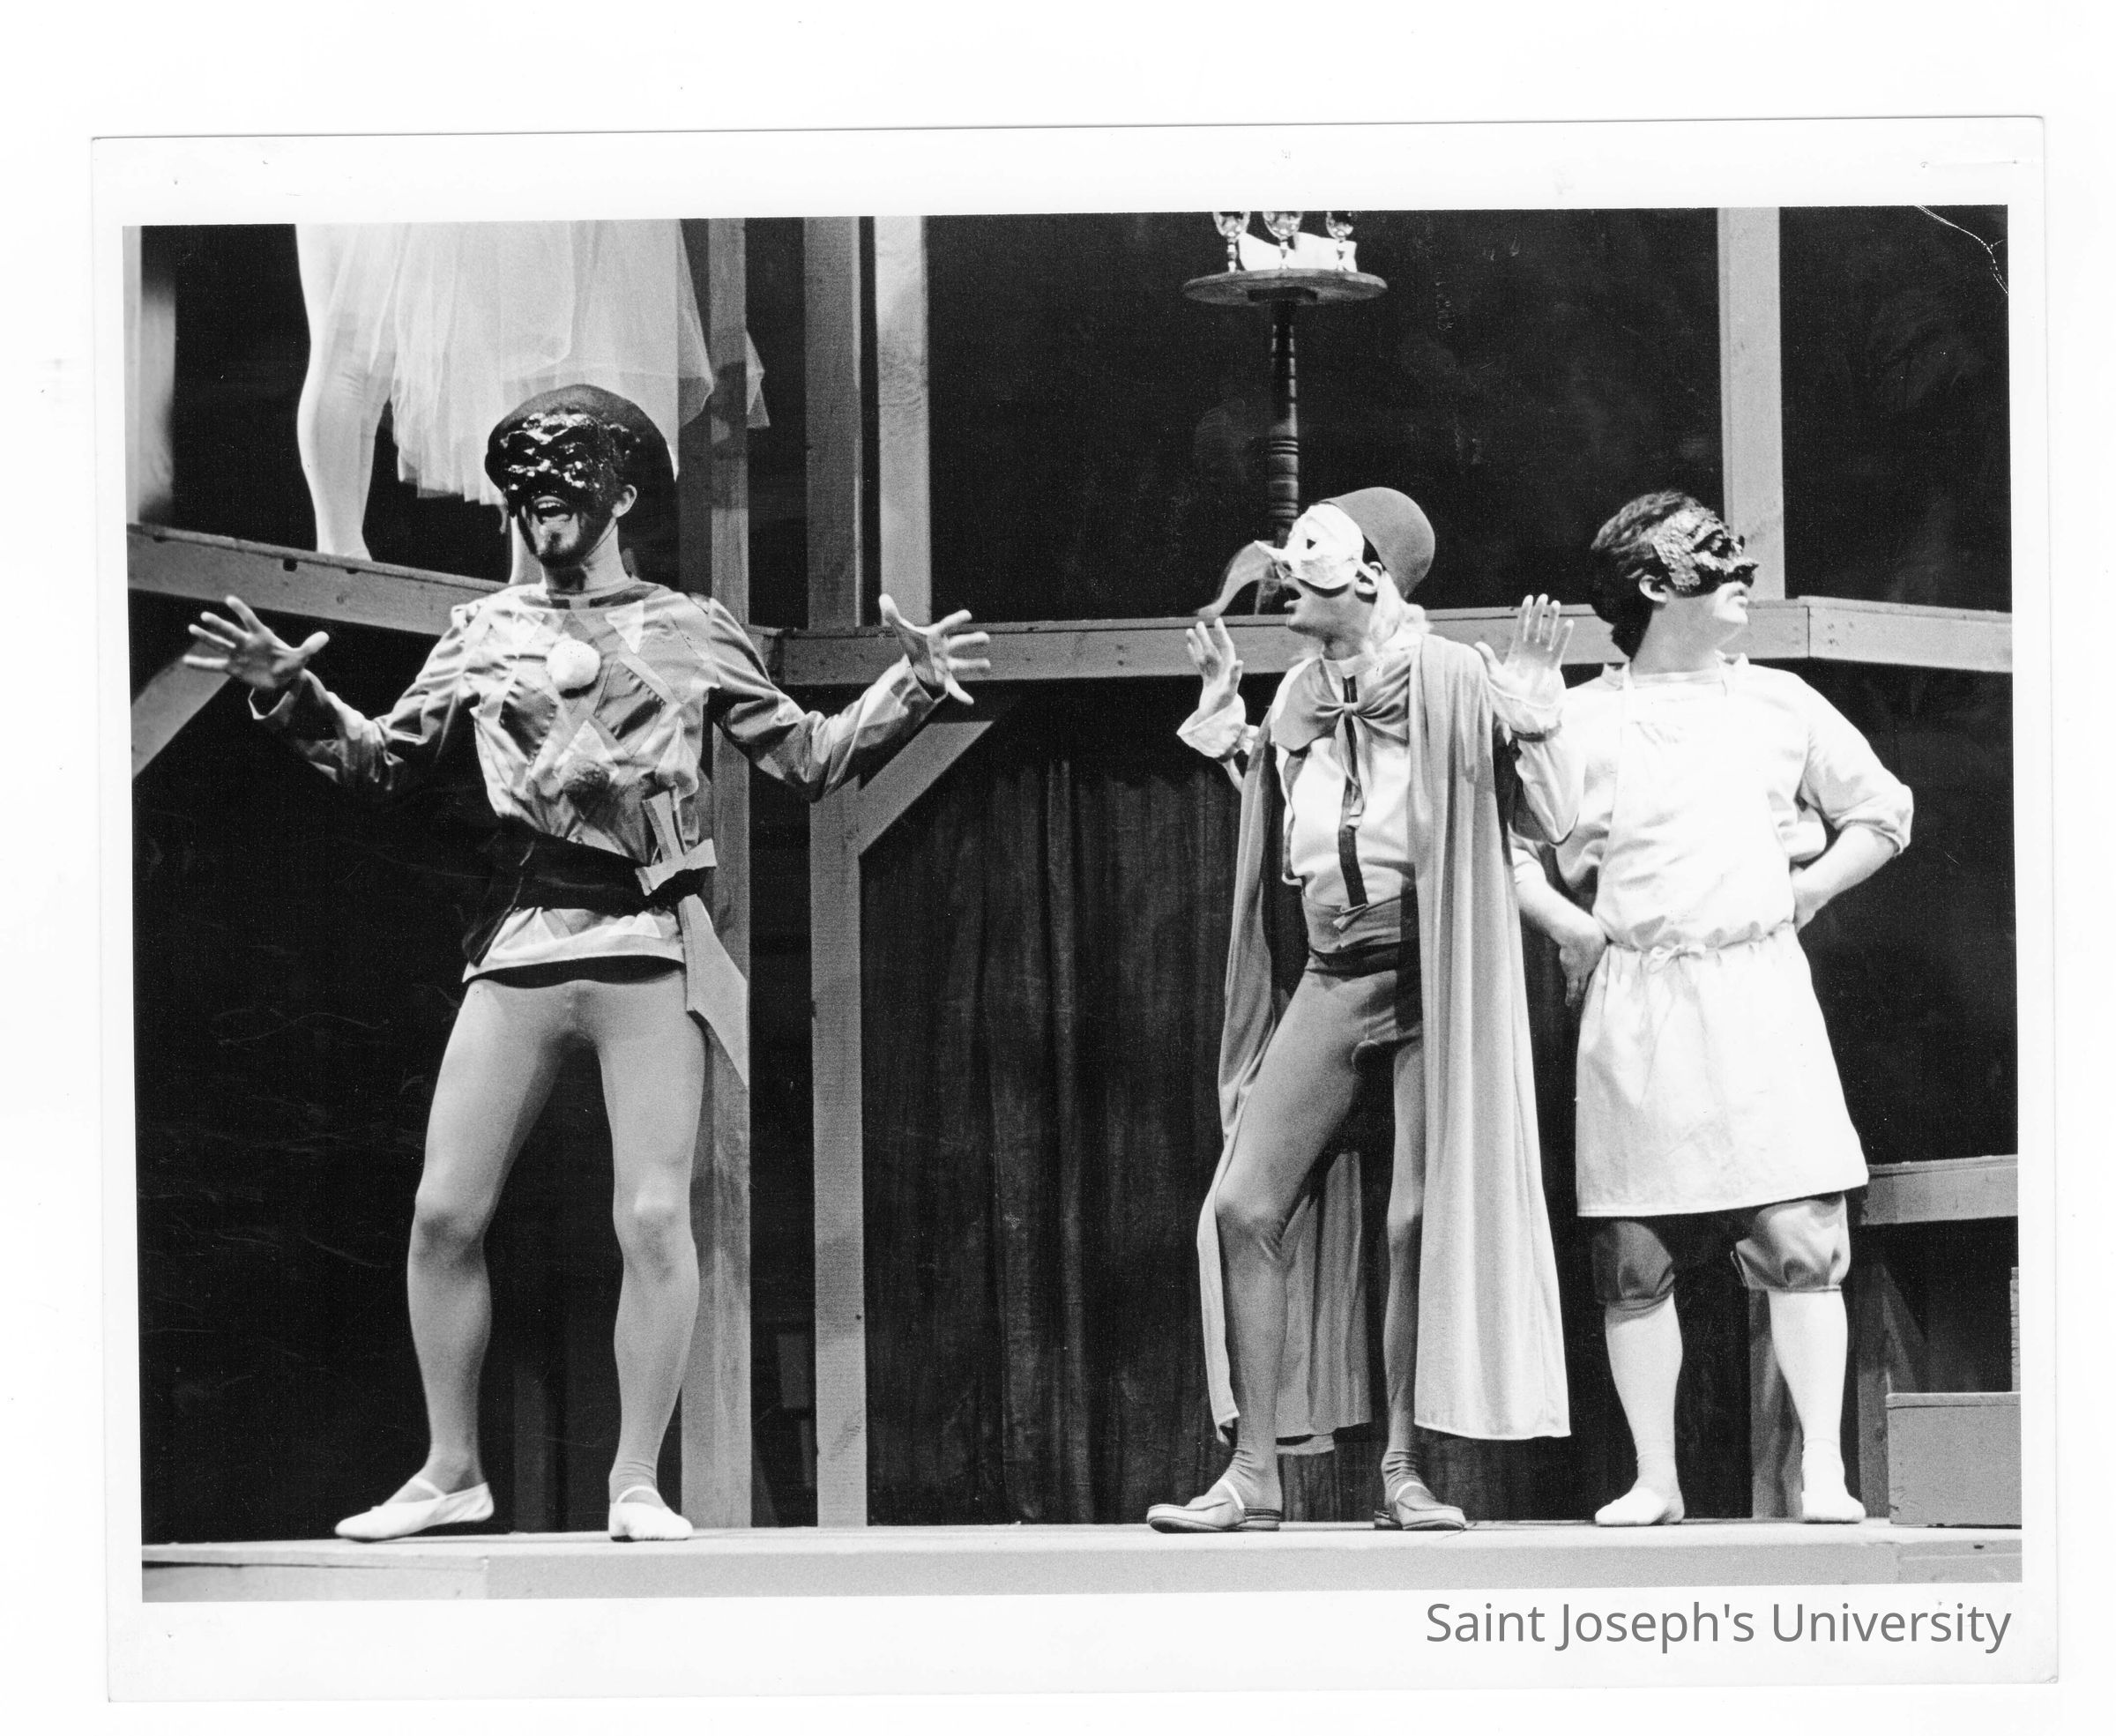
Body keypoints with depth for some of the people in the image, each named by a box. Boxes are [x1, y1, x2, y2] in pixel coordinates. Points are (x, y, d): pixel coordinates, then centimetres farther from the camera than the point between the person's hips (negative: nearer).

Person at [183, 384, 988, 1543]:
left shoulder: (693, 633, 10)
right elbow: (379, 763, 17)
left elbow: (810, 760, 11)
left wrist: (909, 690, -3)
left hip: (650, 946, -2)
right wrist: (292, 697, 3)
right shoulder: (484, 633, 15)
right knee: (445, 1211, -3)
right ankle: (450, 1470, 11)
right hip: (517, 943, 2)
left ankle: (636, 1482, 3)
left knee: (653, 1217, -7)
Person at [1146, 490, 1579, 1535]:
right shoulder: (1300, 695, 11)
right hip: (1334, 975, 5)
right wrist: (1224, 719, 21)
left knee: (1420, 1223, -5)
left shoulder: (1450, 683, -6)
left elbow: (1553, 819, -6)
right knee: (1242, 1208, -4)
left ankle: (1403, 1474, 7)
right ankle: (1254, 1472, 1)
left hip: (1433, 977, -5)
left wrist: (1532, 713, -18)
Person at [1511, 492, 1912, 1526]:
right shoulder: (1581, 722, 5)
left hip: (1759, 988, 1)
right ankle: (1655, 1480, 7)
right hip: (1632, 1008, -1)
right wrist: (1573, 929, -1)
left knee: (1799, 1237, -7)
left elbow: (1881, 815, 20)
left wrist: (1804, 895, 8)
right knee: (1636, 1255, 0)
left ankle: (1823, 1469, -1)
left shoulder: (1779, 705, 11)